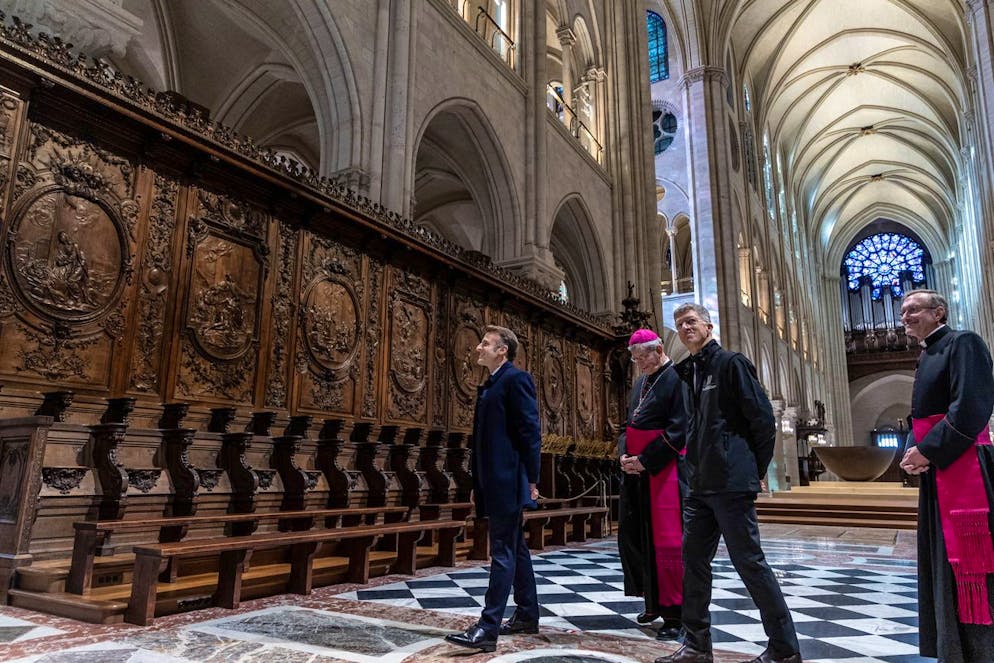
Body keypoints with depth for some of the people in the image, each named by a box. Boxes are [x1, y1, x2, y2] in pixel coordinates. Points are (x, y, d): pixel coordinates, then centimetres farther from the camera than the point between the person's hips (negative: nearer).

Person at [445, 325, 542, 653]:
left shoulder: (516, 379, -9)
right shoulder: (489, 385, 18)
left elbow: (531, 430, -14)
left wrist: (531, 480, -16)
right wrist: (478, 484, 17)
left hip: (508, 482, -9)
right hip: (493, 483, 10)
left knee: (503, 552, -5)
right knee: (515, 550, 15)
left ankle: (488, 628, -2)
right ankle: (527, 615, 26)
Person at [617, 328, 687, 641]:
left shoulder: (675, 379, -9)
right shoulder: (640, 384, 16)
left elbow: (678, 430, -16)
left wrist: (645, 460, -15)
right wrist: (624, 456, 2)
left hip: (663, 470, -8)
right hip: (636, 471, 8)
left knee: (667, 540, -5)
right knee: (633, 536, 11)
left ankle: (674, 613, 5)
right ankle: (654, 602, 27)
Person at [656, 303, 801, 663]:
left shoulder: (731, 363, -6)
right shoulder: (687, 372, 16)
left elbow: (762, 417, -9)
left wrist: (755, 469, -5)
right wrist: (696, 468, 13)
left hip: (731, 484, -8)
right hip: (700, 484, 8)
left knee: (749, 561, -2)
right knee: (694, 560, 10)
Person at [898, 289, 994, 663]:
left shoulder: (963, 343, -7)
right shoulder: (927, 356, 20)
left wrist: (927, 451, -15)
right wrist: (913, 451, 0)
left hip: (964, 470, -9)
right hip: (936, 472, 9)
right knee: (942, 562, 13)